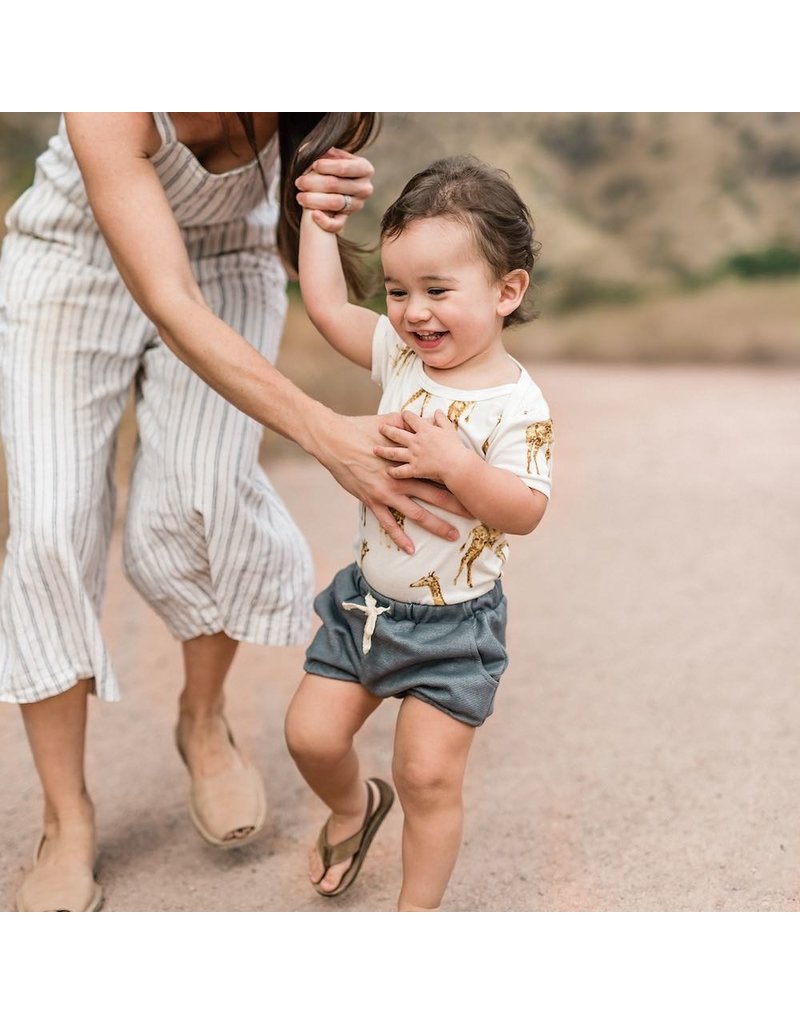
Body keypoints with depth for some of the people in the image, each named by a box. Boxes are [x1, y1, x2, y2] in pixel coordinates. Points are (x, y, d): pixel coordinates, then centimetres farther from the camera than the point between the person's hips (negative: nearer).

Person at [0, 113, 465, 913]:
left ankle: (205, 724, 11)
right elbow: (171, 308, -44)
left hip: (227, 267, 2)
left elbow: (294, 255, -17)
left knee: (196, 498, -18)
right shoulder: (111, 108, -38)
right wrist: (327, 436, -55)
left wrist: (329, 208, -42)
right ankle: (67, 824, 1)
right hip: (72, 267, -2)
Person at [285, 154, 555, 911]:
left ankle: (418, 911, 22)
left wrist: (456, 464, -35)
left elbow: (524, 512, -24)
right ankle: (354, 806, 44)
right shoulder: (400, 356, -2)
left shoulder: (516, 404, -19)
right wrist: (317, 214, 7)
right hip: (366, 599, 6)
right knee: (311, 736, 10)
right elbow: (326, 305, 6)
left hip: (451, 623, -6)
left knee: (428, 777, 0)